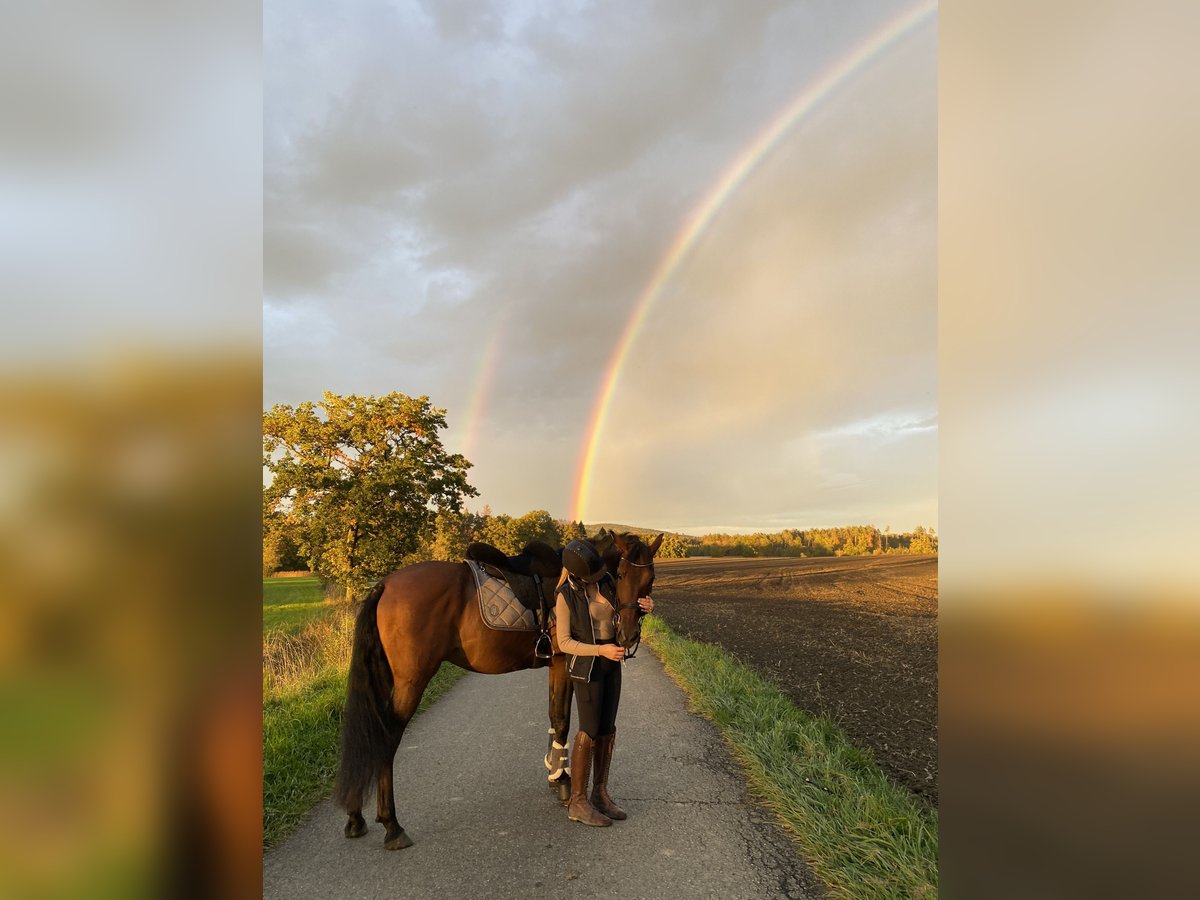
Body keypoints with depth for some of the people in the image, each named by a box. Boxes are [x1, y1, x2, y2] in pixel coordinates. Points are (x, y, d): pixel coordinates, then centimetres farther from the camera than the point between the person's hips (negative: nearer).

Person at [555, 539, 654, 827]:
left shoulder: (607, 581, -2)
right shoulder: (566, 596, -17)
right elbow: (564, 642, -15)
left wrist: (645, 606, -14)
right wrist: (601, 650, -27)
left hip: (611, 662, 6)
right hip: (586, 665, -6)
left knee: (607, 730, 10)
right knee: (589, 732, -2)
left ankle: (600, 794, 24)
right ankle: (577, 803, 11)